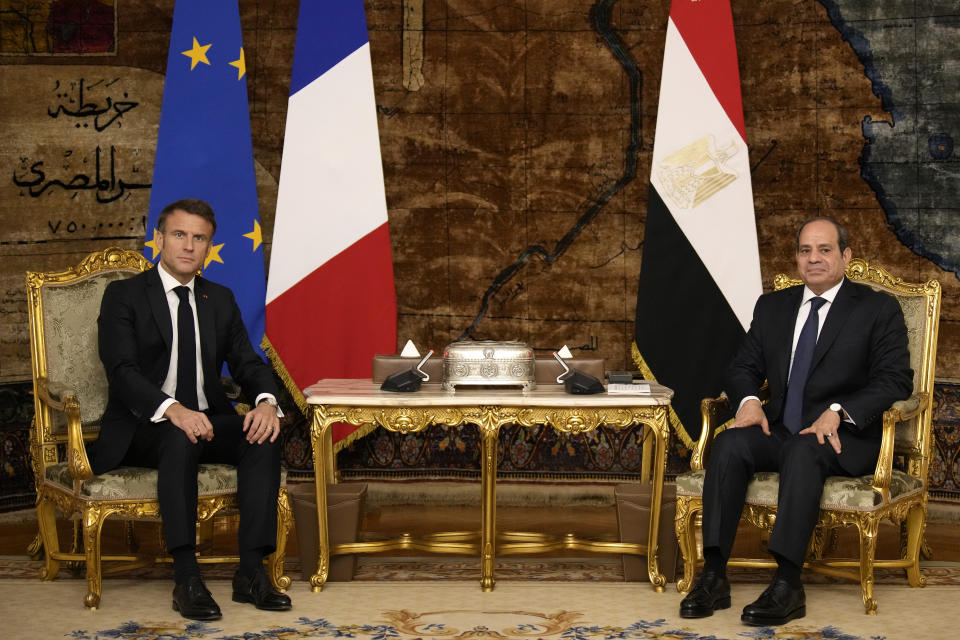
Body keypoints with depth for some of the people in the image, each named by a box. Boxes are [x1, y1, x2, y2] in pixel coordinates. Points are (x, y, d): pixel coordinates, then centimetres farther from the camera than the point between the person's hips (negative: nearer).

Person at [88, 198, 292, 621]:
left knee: (264, 435, -25)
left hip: (207, 420, 5)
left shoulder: (221, 300, 14)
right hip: (142, 428, -4)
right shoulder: (124, 296, -2)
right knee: (180, 439, -37)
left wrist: (266, 401, -18)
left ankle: (251, 571, -26)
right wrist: (173, 409, -34)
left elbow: (247, 363, 6)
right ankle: (186, 578, -37)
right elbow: (121, 371, -15)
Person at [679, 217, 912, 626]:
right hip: (779, 430, 4)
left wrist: (838, 411, -22)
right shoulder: (772, 306, 17)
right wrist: (748, 400, -9)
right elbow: (744, 368, 16)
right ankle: (713, 577, -30)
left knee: (802, 451, -37)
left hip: (843, 438, -4)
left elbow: (895, 380, -6)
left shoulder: (878, 309, 3)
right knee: (730, 444, -27)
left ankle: (787, 585, -40)